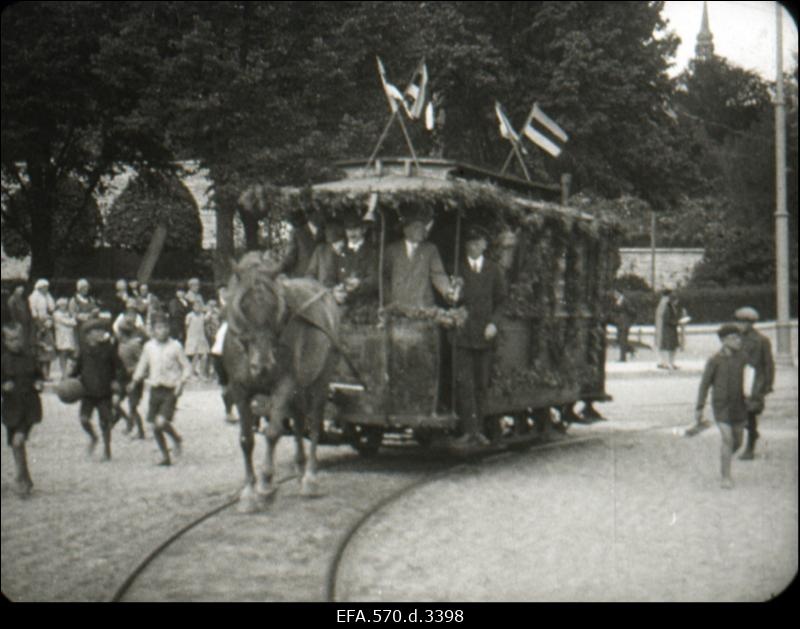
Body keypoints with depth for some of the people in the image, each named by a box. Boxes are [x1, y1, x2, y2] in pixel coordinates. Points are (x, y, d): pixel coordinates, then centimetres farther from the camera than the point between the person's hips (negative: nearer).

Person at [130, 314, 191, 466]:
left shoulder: (175, 346, -6)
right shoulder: (149, 346, 3)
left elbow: (186, 367, 1)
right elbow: (142, 365, 16)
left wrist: (181, 382, -12)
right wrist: (134, 381, 7)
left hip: (171, 390, -4)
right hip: (155, 389, 4)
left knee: (161, 422, -19)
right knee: (155, 427, 5)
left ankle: (176, 439, 12)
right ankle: (165, 456, 22)